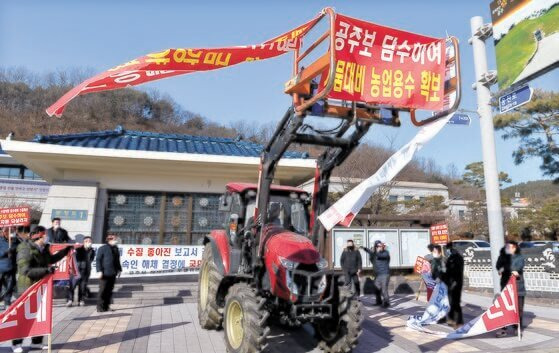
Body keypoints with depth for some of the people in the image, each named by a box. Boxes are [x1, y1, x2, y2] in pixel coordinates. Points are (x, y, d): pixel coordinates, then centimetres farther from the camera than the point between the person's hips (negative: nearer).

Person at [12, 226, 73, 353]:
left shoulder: (44, 249, 3)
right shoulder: (25, 250, -20)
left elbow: (51, 259, 24)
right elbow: (25, 271, -29)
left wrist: (66, 251, 22)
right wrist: (46, 270, -34)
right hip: (27, 288, -8)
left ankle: (36, 342, 25)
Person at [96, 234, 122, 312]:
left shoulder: (116, 248, 15)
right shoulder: (102, 248, -6)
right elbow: (98, 260, -9)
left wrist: (119, 269, 16)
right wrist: (100, 271, -15)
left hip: (113, 274, 7)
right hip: (105, 274, -7)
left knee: (109, 291, 10)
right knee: (103, 291, -2)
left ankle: (106, 306, 18)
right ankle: (100, 307, 7)